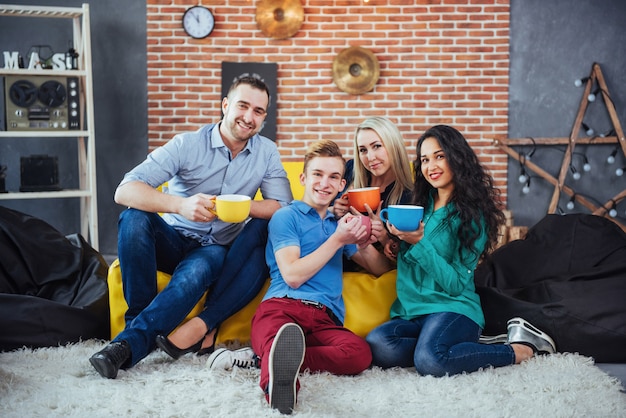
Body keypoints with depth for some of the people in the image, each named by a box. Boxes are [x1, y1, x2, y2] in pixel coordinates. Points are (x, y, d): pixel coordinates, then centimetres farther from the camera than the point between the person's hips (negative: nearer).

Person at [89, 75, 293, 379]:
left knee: (195, 272, -35)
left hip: (216, 249, 0)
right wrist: (180, 205, -39)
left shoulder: (267, 153, 0)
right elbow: (124, 191, -22)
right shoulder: (187, 145, -11)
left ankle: (131, 342, -30)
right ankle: (139, 318, -22)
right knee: (135, 217, -31)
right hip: (172, 239, 0)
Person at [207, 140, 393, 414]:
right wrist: (338, 240, 0)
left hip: (325, 319, 4)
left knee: (360, 353, -33)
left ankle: (264, 358, -38)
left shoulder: (338, 223, 29)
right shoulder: (286, 217, 13)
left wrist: (363, 243, 8)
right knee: (277, 335, -42)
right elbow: (293, 275, -1)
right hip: (282, 306, -3)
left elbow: (380, 268, 31)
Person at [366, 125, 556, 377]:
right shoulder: (418, 204, 12)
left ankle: (521, 350, -10)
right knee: (375, 345, -28)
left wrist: (419, 242, -19)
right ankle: (465, 346, -10)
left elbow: (456, 284, -11)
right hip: (410, 310, 5)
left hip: (453, 308, -5)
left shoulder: (472, 215, -3)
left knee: (430, 361, -36)